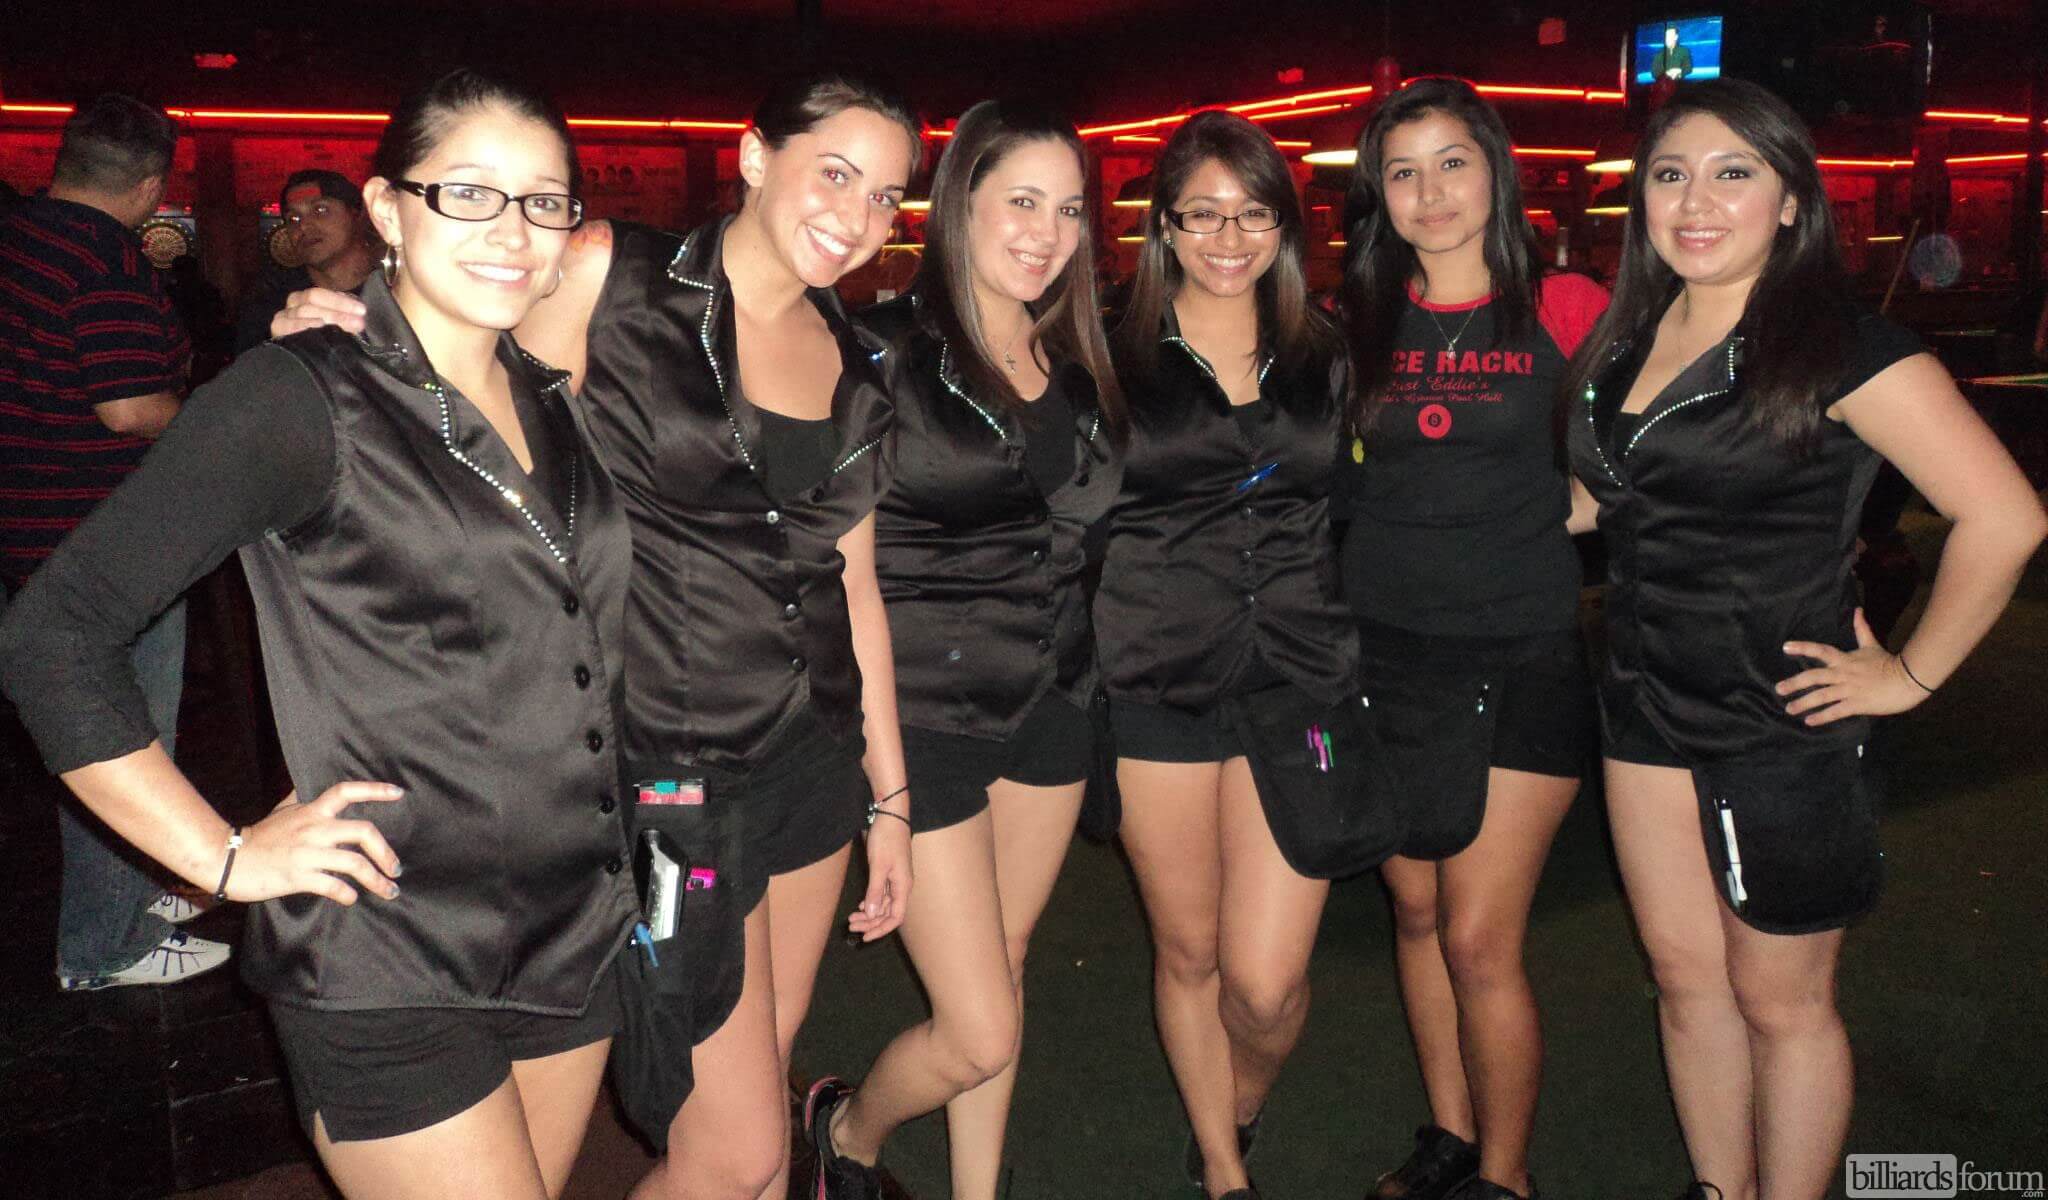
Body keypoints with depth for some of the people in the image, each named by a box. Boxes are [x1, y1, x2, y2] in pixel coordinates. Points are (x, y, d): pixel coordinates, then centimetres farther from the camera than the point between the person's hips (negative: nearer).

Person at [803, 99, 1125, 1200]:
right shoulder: (886, 351, -13)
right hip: (927, 708, -6)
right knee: (981, 1033, -1)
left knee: (1002, 977, 16)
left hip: (1050, 697, 6)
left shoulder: (1071, 361, 7)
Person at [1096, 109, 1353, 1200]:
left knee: (1266, 978, -3)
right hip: (1157, 687, -1)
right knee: (1188, 950, 12)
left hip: (1301, 677, 1)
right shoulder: (1117, 353, 1)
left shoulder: (1325, 355, 8)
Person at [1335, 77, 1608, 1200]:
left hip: (1517, 661, -3)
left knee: (1479, 941, -3)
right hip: (1382, 654, 4)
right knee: (1417, 913, 14)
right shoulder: (1362, 324, 6)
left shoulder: (1563, 308, -3)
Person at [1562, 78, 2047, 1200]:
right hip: (1648, 707, 6)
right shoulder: (1628, 337, 6)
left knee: (1779, 1000, 9)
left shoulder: (1841, 346, -14)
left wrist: (1911, 674, -13)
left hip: (1782, 727, -6)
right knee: (1684, 974, 17)